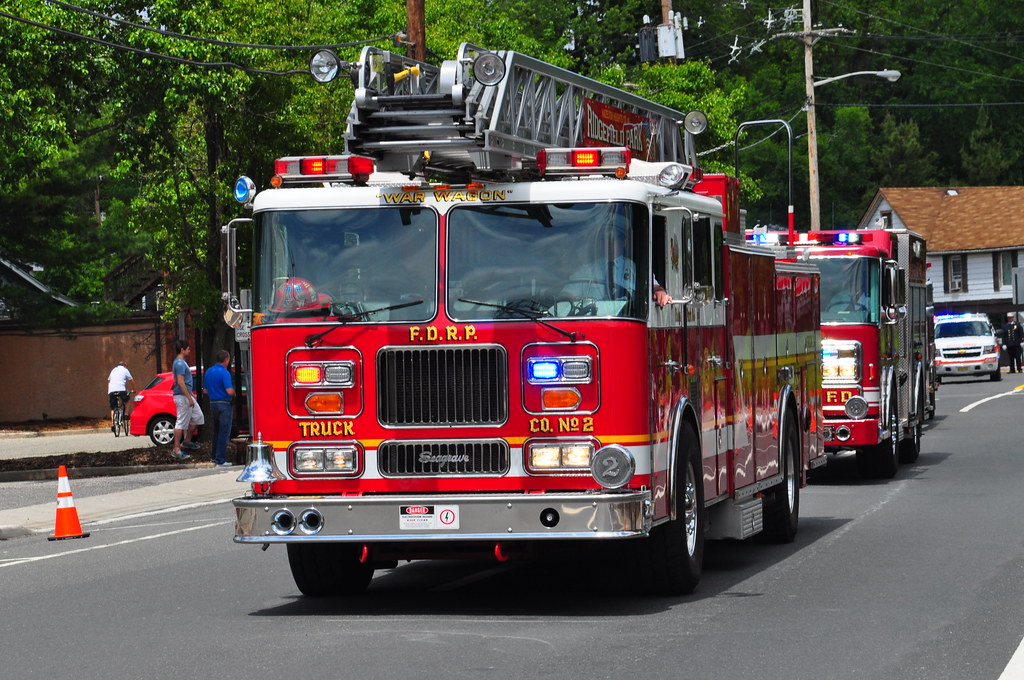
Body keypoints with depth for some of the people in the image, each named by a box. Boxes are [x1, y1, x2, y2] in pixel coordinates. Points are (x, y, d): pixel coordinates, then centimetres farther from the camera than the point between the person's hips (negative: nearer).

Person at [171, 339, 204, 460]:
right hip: (182, 396, -11)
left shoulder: (182, 362, 16)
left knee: (197, 417, 16)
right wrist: (189, 398, -24)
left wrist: (191, 395, 27)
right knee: (182, 423, -8)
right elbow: (180, 382, -23)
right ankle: (176, 449, -6)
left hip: (187, 395, 11)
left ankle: (187, 441, 25)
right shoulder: (180, 363, -17)